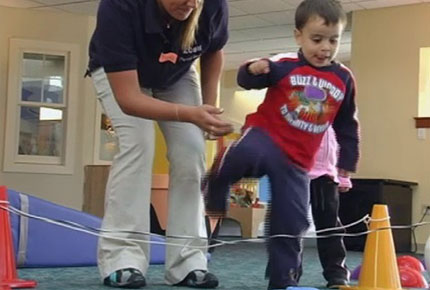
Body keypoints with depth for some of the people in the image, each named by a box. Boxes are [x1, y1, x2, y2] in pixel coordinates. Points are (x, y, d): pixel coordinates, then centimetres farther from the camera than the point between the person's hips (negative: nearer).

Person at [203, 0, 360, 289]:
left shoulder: (344, 79, 6)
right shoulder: (284, 66, -5)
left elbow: (347, 127, 15)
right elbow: (248, 80, -7)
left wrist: (347, 165, 14)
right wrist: (253, 70, -30)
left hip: (297, 161, 4)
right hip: (266, 136, -3)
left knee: (291, 224, 4)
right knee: (245, 154, -40)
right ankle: (216, 191, -9)